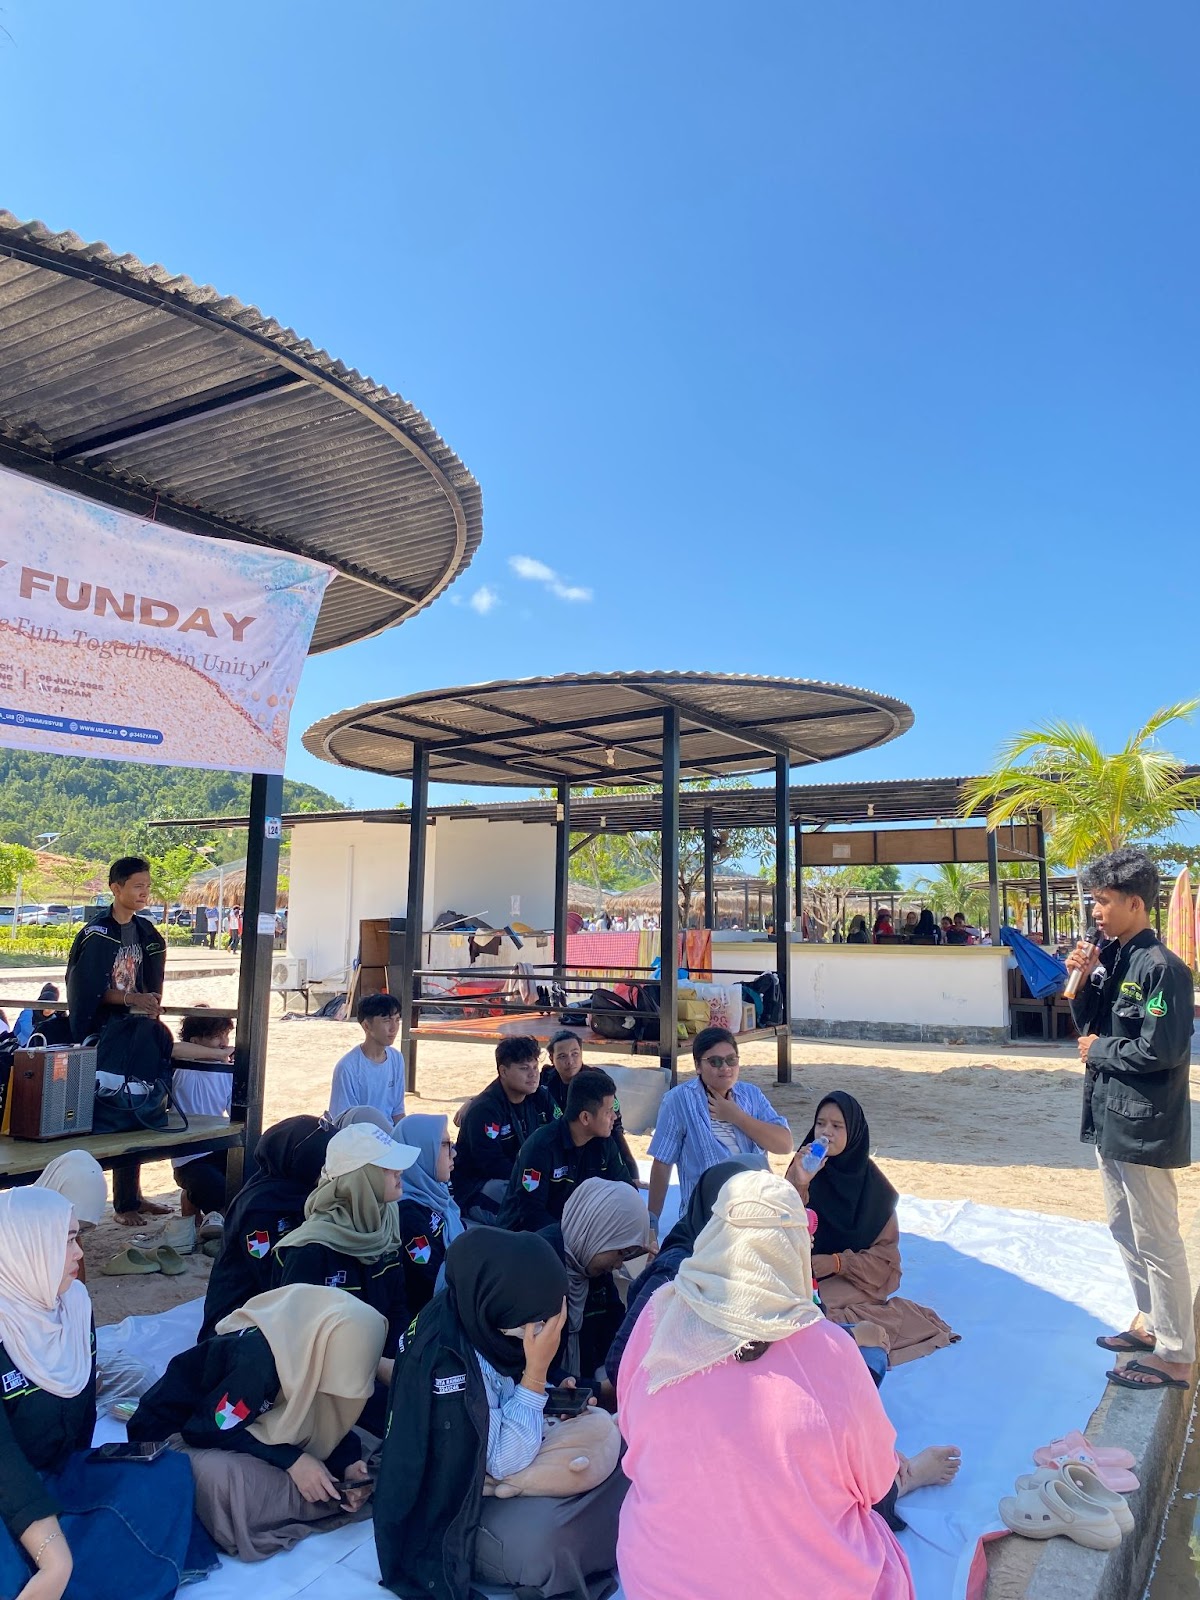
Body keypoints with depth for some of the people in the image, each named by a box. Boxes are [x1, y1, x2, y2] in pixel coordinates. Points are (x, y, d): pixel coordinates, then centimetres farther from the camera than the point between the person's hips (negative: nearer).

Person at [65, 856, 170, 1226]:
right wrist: (132, 999, -22)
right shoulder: (96, 934, -11)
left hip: (136, 1028, 6)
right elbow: (91, 990, -13)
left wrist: (152, 1002, -4)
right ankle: (124, 1201, 5)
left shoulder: (146, 932, 9)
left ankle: (132, 1194, 20)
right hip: (103, 1032, -6)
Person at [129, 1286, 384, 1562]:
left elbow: (328, 1424, -3)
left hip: (245, 1423, 7)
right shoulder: (258, 1360, -34)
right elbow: (206, 1429, -27)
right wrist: (291, 1460, -30)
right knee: (225, 1479, -38)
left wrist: (346, 1463, -21)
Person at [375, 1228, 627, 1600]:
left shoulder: (482, 1319, -11)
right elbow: (504, 1461, -28)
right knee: (541, 1542, -33)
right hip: (448, 1507, -7)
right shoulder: (444, 1361, -33)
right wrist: (537, 1369, -30)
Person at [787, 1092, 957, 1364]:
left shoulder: (873, 1185, -3)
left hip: (855, 1283, -2)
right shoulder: (804, 1170, -3)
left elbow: (886, 1254, -1)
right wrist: (799, 1185, -28)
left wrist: (838, 1262, -16)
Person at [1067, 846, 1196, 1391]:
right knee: (1124, 1228, 22)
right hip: (1110, 1117, 9)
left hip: (1144, 1124, -9)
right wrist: (1083, 981, -4)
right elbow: (1091, 1026, 11)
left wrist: (1100, 1051, -11)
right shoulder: (1111, 958, 6)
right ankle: (1151, 1323, 38)